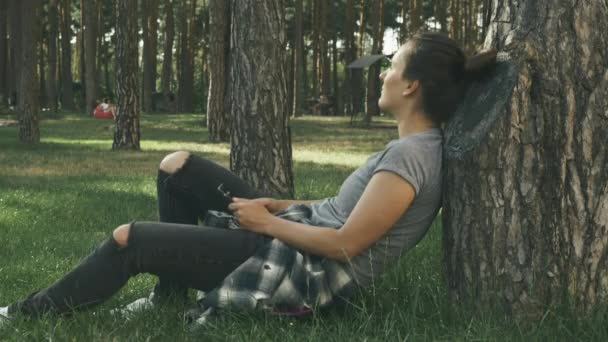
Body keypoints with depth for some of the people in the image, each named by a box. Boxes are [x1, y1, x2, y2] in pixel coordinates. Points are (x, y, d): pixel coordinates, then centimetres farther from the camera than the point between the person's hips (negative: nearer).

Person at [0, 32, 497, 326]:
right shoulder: (417, 145, 8)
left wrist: (267, 222, -13)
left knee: (128, 240, -6)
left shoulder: (409, 155, -24)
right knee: (177, 166, 13)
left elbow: (344, 244, -25)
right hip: (299, 239, 10)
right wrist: (276, 204, 7)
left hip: (306, 271, -10)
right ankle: (172, 294, 22)